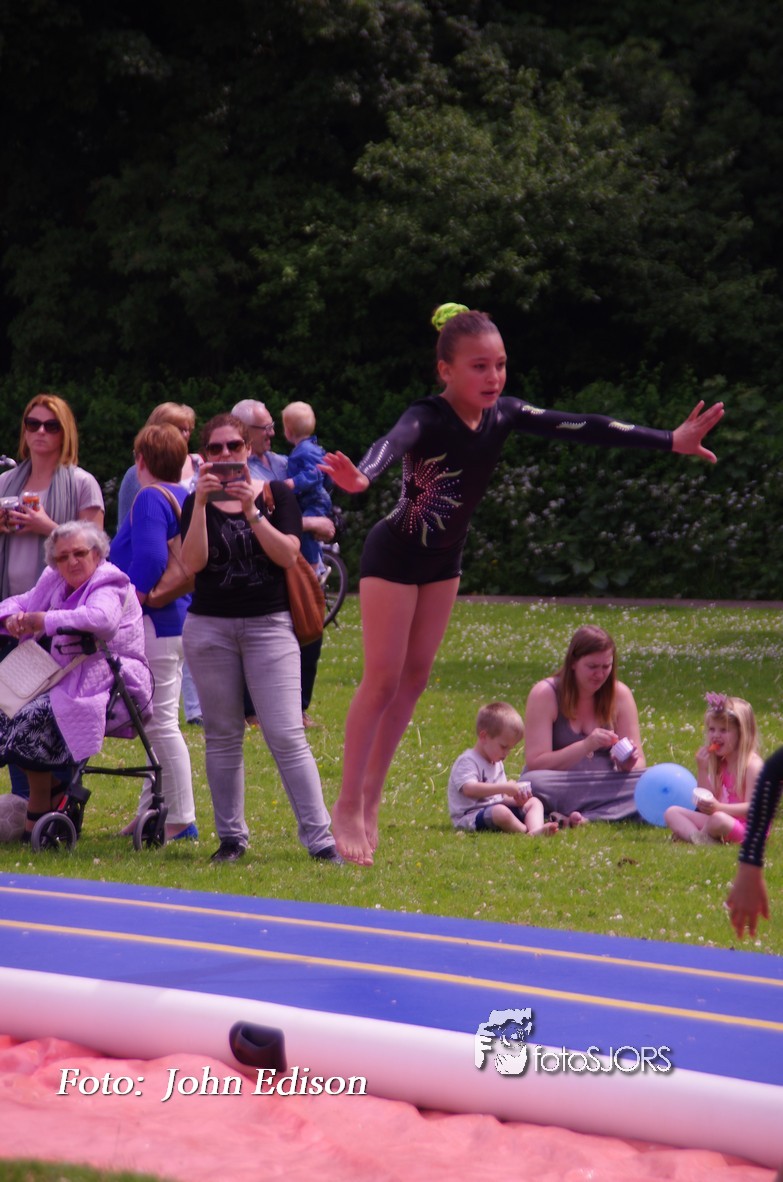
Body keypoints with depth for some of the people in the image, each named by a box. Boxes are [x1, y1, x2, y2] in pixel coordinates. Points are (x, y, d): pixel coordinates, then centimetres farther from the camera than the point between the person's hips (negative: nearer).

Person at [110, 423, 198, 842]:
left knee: (161, 723, -7)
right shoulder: (185, 498, 14)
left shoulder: (151, 498, -13)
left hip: (154, 622, -10)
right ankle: (152, 811, 22)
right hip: (179, 618, 10)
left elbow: (149, 559, -24)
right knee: (158, 722, 16)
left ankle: (180, 820, -6)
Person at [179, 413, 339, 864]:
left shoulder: (277, 495, 4)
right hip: (210, 627, 2)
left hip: (269, 624, -2)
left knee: (287, 736, -9)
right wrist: (202, 503, -17)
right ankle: (232, 837, 14)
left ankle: (320, 838, -9)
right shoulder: (198, 503, 6)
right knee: (223, 736, 6)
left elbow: (287, 554, -9)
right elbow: (193, 562, -9)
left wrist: (252, 511, -19)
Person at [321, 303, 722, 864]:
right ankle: (349, 807, 1)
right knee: (383, 680, -7)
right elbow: (393, 443, -50)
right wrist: (362, 478, -74)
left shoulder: (504, 414, -9)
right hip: (395, 554, -7)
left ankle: (370, 798, 19)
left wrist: (671, 441, -10)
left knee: (415, 677, 10)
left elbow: (583, 428, -8)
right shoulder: (427, 419, -28)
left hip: (443, 559, 7)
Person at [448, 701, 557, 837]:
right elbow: (469, 789, -29)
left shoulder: (497, 764, 20)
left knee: (534, 802, 1)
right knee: (501, 812, -39)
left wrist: (516, 800, -3)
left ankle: (536, 829, -28)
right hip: (470, 816, -10)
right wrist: (505, 788, -31)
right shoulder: (467, 761, -11)